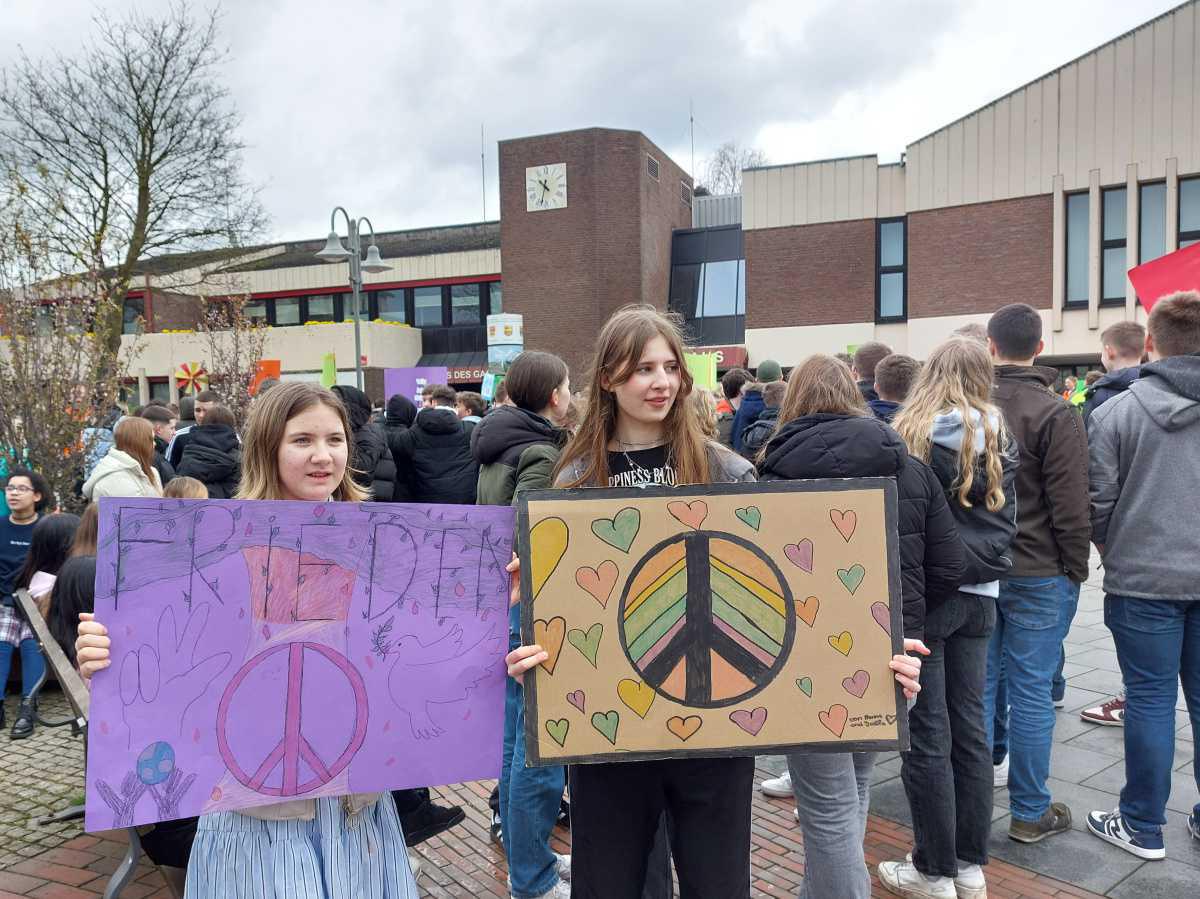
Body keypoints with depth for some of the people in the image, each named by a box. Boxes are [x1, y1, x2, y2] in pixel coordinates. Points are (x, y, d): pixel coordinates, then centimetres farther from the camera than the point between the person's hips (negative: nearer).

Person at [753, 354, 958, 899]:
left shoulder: (780, 469, -10)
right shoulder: (909, 466, 4)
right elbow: (948, 566, 3)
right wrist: (899, 611, 15)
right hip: (894, 658, 5)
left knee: (829, 810, 7)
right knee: (852, 787, 24)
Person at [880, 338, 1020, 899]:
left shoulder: (908, 436, -10)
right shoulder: (998, 439, 6)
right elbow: (1004, 524, 12)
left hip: (924, 594, -5)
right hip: (978, 596, 5)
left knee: (927, 735, 3)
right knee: (970, 728, 12)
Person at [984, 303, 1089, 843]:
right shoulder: (1055, 414, -11)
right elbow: (1070, 506, -11)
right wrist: (1076, 569, 1)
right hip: (1038, 573, -4)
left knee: (977, 685, 11)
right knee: (1031, 690, 4)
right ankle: (1030, 812, 16)